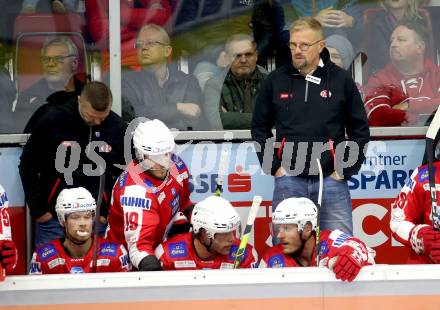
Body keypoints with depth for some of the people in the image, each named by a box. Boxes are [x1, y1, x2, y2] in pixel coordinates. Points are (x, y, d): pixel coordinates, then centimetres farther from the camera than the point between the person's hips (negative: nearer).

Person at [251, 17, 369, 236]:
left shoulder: (341, 80, 3)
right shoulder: (275, 81, 6)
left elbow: (360, 130, 7)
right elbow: (259, 128, 14)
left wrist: (345, 170, 0)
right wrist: (273, 167, 4)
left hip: (331, 179, -1)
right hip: (288, 180, 1)